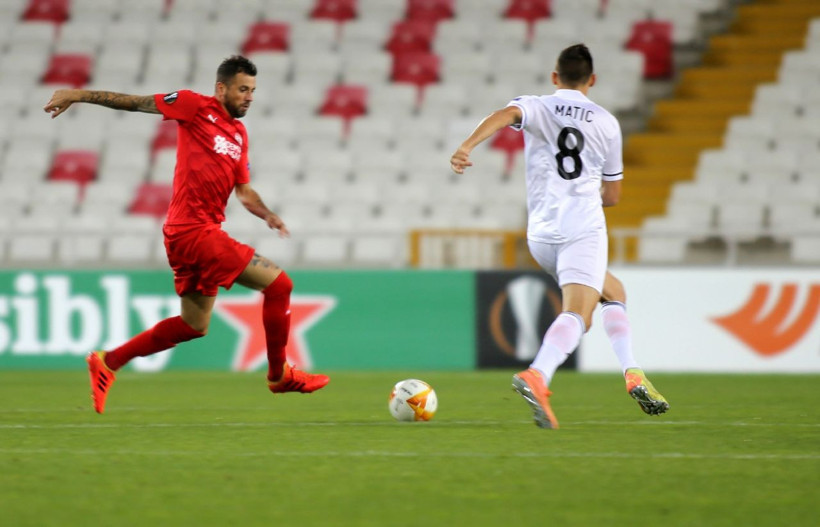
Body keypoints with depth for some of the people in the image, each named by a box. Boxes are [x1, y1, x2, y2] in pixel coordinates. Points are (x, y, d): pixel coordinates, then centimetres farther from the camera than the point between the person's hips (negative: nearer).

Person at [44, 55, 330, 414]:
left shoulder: (239, 134, 16)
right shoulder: (197, 107, -5)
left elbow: (244, 191, 18)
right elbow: (136, 102, -2)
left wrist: (266, 214, -2)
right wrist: (78, 95, -3)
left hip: (196, 234, 9)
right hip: (195, 232, -9)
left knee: (194, 326, 18)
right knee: (279, 284, -9)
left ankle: (108, 362, 25)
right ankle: (279, 375, 3)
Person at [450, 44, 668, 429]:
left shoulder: (536, 107, 10)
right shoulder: (607, 122, 12)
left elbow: (506, 115, -16)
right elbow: (612, 195, 18)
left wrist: (467, 146, -29)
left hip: (541, 234, 4)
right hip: (585, 229, -4)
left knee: (613, 293, 25)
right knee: (576, 314, -18)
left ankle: (632, 374, 14)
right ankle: (537, 376, -44)